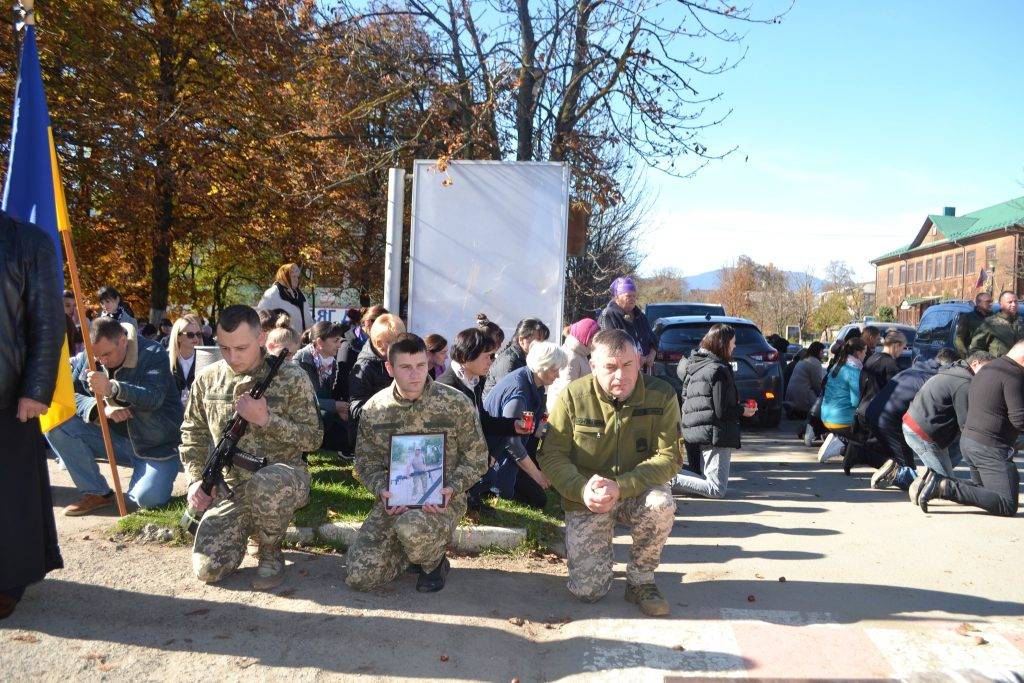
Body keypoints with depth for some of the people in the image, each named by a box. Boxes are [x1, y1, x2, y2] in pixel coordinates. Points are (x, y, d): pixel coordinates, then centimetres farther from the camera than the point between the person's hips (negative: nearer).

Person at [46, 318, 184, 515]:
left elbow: (154, 398, -30)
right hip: (112, 438, 5)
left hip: (154, 445, -5)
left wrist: (112, 388, -47)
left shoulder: (153, 354, -15)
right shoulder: (86, 358, 0)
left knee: (148, 498, -27)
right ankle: (97, 493, -4)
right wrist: (101, 407, -22)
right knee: (55, 423, -15)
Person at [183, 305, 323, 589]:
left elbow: (314, 438, -9)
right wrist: (196, 480, 1)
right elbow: (193, 433, 15)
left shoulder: (291, 377, -9)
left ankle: (270, 553, -9)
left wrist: (266, 419, -21)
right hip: (230, 487, 4)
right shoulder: (207, 378, 3)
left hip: (283, 477, -3)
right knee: (207, 568, -12)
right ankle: (248, 524, 21)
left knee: (264, 485, -41)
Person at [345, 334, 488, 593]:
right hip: (394, 500, 4)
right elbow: (367, 459, 9)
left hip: (442, 500, -3)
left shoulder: (456, 404, -8)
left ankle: (434, 561, 0)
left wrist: (452, 488, -17)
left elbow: (476, 457, 0)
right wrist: (381, 489, -11)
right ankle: (420, 547, 19)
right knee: (360, 576, -10)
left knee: (412, 528, -38)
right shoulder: (374, 409, 0)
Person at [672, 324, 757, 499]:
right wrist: (743, 411, 2)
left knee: (705, 481, 15)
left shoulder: (693, 366, 14)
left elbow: (685, 399, 18)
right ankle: (671, 481, -22)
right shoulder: (719, 370, -12)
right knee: (717, 490, -9)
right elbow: (721, 411, -16)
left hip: (693, 431, 9)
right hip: (715, 436, -9)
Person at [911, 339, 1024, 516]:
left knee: (983, 488, 22)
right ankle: (945, 488, -23)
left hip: (968, 440, 10)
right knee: (1008, 506, -9)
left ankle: (936, 481, 2)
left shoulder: (985, 369, 17)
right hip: (989, 447, -10)